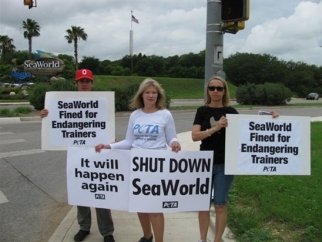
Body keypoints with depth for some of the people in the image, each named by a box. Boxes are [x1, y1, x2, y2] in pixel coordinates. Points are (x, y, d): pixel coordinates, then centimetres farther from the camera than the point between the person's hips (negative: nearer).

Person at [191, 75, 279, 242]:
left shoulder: (231, 112, 1)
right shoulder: (202, 111, 0)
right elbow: (195, 136, -10)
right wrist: (215, 127, -24)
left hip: (225, 164, -1)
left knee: (220, 204, 6)